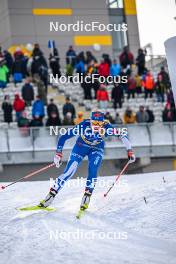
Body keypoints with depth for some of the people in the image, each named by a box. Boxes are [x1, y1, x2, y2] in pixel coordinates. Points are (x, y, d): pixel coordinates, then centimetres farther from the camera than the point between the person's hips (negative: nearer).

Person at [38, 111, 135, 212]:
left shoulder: (106, 127, -32)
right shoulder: (84, 125, -34)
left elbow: (123, 135, -20)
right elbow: (64, 137, -27)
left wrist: (129, 151, -24)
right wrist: (58, 153, -27)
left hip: (97, 149, 1)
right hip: (81, 147, -1)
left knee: (93, 171, -22)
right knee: (69, 172, -11)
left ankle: (87, 196, -6)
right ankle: (51, 194, -2)